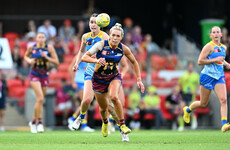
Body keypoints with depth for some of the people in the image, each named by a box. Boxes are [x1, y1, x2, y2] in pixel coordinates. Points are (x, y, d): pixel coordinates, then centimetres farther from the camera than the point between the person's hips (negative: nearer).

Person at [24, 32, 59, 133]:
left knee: (40, 100, 10)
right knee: (40, 98, -21)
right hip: (34, 75, -2)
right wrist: (29, 60, -6)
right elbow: (26, 56, 17)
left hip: (44, 76, 2)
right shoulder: (31, 48, -3)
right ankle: (39, 122, -17)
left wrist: (46, 57, -20)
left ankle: (33, 121, 29)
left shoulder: (49, 48, -4)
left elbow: (56, 62, -6)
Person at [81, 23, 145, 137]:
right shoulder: (101, 45, -20)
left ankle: (122, 125, -20)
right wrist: (96, 60, -43)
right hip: (99, 79, 0)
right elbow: (84, 57, -24)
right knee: (104, 107, 8)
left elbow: (134, 62, 5)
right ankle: (105, 123, 45)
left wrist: (139, 80, 1)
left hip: (114, 77, 0)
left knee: (113, 97, -31)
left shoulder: (123, 49, -12)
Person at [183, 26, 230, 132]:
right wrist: (215, 60, -20)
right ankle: (187, 110, 37)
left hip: (219, 76, 5)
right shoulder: (209, 46, -10)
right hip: (208, 76, -5)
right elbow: (200, 61, -16)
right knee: (203, 104, 7)